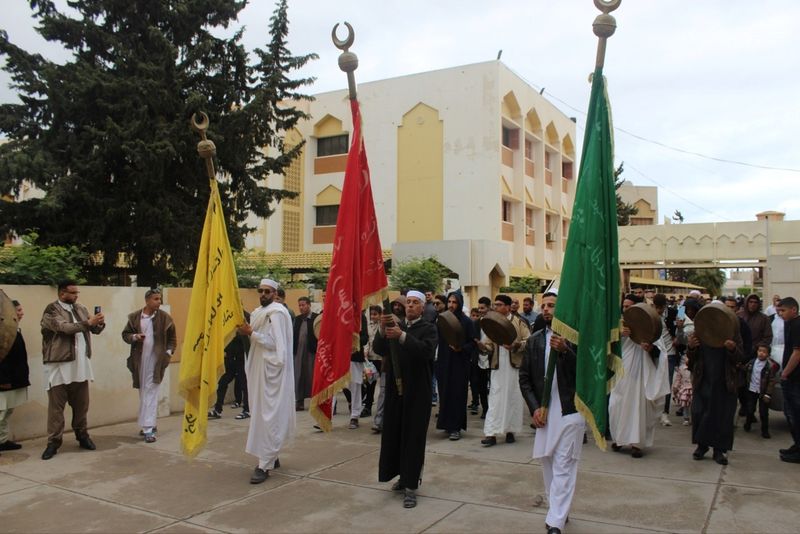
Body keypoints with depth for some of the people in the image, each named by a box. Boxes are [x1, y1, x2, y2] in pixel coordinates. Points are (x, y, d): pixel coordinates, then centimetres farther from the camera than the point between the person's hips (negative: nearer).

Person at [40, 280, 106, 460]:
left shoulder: (81, 309, 11)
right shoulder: (51, 310, -8)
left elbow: (94, 329, 12)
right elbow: (64, 327, -22)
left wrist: (99, 323, -11)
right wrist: (88, 323, -29)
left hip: (80, 364, 5)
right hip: (59, 364, -5)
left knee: (81, 404, 13)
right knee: (56, 406, 2)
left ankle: (82, 436, 25)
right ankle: (53, 442, 10)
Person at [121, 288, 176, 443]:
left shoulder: (164, 317, -1)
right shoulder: (134, 317, 1)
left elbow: (172, 337, 8)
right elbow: (125, 334, 8)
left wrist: (169, 351, -3)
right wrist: (134, 337, -12)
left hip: (156, 360, -3)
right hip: (139, 361, 3)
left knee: (150, 393, -8)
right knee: (143, 393, 12)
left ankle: (148, 429, -8)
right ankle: (150, 424, 26)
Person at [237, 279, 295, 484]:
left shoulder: (277, 313, -12)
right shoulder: (258, 312, 14)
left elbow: (275, 343, -18)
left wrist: (251, 333, -17)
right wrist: (247, 331, 1)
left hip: (272, 369, -9)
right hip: (259, 368, 9)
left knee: (268, 415, -8)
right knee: (261, 413, 13)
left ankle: (264, 464, -6)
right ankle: (271, 456, 24)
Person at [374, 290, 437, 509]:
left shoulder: (429, 328, -1)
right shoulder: (396, 326, 11)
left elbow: (426, 351, -21)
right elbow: (379, 349, -3)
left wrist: (402, 336, -31)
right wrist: (382, 330, -20)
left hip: (417, 391, -4)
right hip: (395, 388, 4)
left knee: (413, 437, -2)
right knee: (394, 433, 8)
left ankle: (411, 486, 3)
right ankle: (404, 475, 27)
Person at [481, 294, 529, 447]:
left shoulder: (518, 322, -2)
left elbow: (529, 341, -6)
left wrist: (515, 346, -21)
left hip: (513, 366, -3)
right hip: (498, 366, 3)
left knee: (513, 398, 6)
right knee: (495, 399, -1)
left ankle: (510, 431, 18)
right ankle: (491, 433, -3)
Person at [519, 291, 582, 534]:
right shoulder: (534, 341, 8)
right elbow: (524, 377, 9)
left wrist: (565, 350, -22)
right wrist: (534, 408, -1)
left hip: (570, 411, -5)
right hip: (543, 412, 5)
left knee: (563, 468, -5)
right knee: (548, 464, 12)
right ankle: (558, 511, 28)